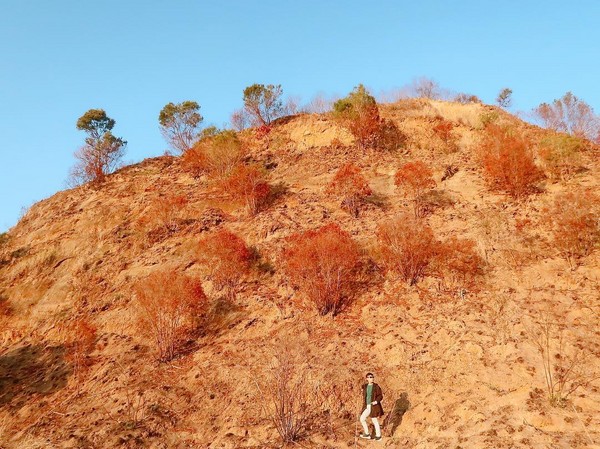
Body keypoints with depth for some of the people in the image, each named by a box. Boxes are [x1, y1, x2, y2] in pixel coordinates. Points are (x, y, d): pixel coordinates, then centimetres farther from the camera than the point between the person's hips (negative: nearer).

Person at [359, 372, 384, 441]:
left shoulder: (376, 386, -10)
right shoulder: (365, 386, 6)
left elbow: (380, 396, -9)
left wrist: (376, 401, -24)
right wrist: (364, 404, 18)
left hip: (374, 406, -6)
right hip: (367, 406, 6)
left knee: (375, 420, 1)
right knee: (362, 419, 9)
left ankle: (378, 436, 14)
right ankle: (367, 434, 23)